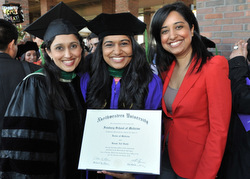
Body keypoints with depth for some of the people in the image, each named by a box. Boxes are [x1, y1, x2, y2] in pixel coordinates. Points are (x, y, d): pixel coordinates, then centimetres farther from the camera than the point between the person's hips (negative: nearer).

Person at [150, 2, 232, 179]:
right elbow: (166, 114, 7)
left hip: (196, 162, -5)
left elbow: (219, 130, -20)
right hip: (166, 155, 5)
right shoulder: (166, 69, 0)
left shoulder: (214, 67, -19)